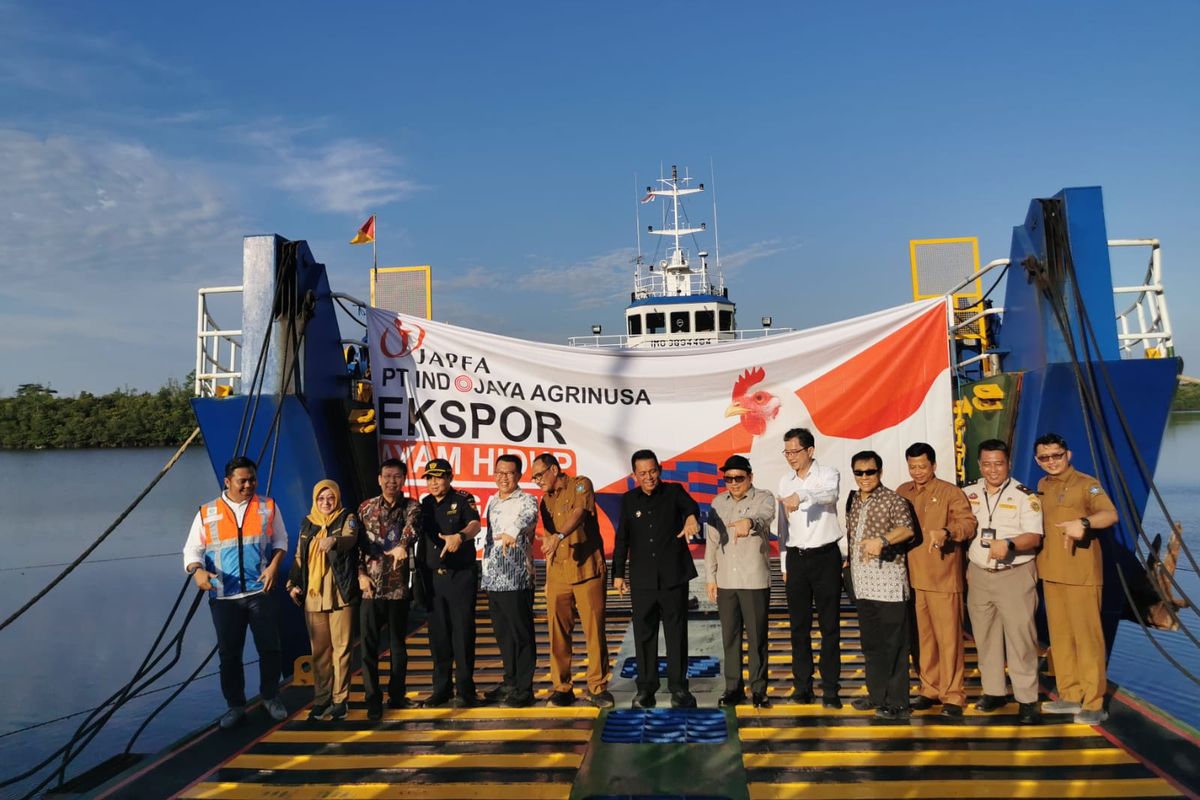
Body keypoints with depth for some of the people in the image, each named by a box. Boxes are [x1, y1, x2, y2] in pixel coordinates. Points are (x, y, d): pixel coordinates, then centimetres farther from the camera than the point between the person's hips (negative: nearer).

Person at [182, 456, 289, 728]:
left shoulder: (267, 507, 5)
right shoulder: (206, 513, 3)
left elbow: (280, 539, 10)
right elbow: (192, 549, 2)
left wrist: (274, 565, -8)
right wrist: (197, 570, -19)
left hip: (260, 591, 0)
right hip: (223, 595, 0)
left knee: (269, 647, 4)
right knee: (229, 653, 8)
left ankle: (271, 697, 24)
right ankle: (235, 705, 22)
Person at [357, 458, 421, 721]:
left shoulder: (412, 507, 1)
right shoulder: (366, 508, 6)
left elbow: (411, 527, -21)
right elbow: (357, 543, 7)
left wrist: (402, 546, -42)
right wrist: (361, 573, -4)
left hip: (399, 586, -1)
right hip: (371, 585, 1)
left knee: (398, 644, 9)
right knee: (368, 645, 0)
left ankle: (397, 694, 23)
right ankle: (373, 699, 9)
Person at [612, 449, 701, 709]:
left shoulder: (674, 491, 0)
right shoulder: (629, 500, 6)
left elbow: (690, 505, -23)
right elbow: (622, 539, 10)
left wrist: (691, 517, -46)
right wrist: (618, 573, 8)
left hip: (674, 577, -2)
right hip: (642, 579, 2)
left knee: (677, 633, 4)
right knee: (644, 635, 6)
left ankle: (678, 687, 14)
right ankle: (645, 688, 17)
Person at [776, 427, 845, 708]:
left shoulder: (828, 474, -4)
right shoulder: (785, 482, 9)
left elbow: (830, 494, -29)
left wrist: (802, 496, -48)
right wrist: (784, 564, 13)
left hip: (826, 556, -4)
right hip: (796, 558, 4)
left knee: (830, 626, 0)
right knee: (799, 625, 6)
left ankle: (830, 690, 6)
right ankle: (802, 686, 14)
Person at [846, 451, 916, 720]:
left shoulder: (893, 500, -7)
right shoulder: (853, 501, 14)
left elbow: (907, 529, -20)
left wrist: (883, 540, -34)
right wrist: (853, 556, 12)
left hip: (888, 580, -7)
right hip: (863, 582, 7)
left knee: (893, 644, -3)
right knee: (870, 642, 15)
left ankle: (897, 702, 4)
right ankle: (877, 695, 27)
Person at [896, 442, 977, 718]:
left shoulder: (950, 492, -1)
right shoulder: (902, 492, 13)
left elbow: (969, 523, -11)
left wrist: (946, 532, -29)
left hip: (942, 578, -4)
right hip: (912, 577, 5)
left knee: (948, 637, -2)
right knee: (921, 637, 11)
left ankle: (952, 695, 7)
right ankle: (929, 690, 22)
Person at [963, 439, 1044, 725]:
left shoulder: (1024, 495, -5)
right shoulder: (968, 494, 7)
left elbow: (1034, 537, -11)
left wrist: (1008, 544, -29)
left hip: (1015, 575, -4)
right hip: (979, 575, 4)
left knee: (1020, 637, -6)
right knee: (985, 637, 11)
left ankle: (1027, 700, 2)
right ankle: (993, 691, 23)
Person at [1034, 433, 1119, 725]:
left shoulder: (1086, 483, -6)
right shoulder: (1042, 487, 14)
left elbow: (1110, 514, -22)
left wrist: (1084, 522, -40)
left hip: (1081, 573, -6)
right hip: (1051, 572, 6)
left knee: (1087, 636, -5)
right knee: (1060, 636, 10)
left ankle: (1093, 704, 0)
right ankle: (1070, 696, 19)